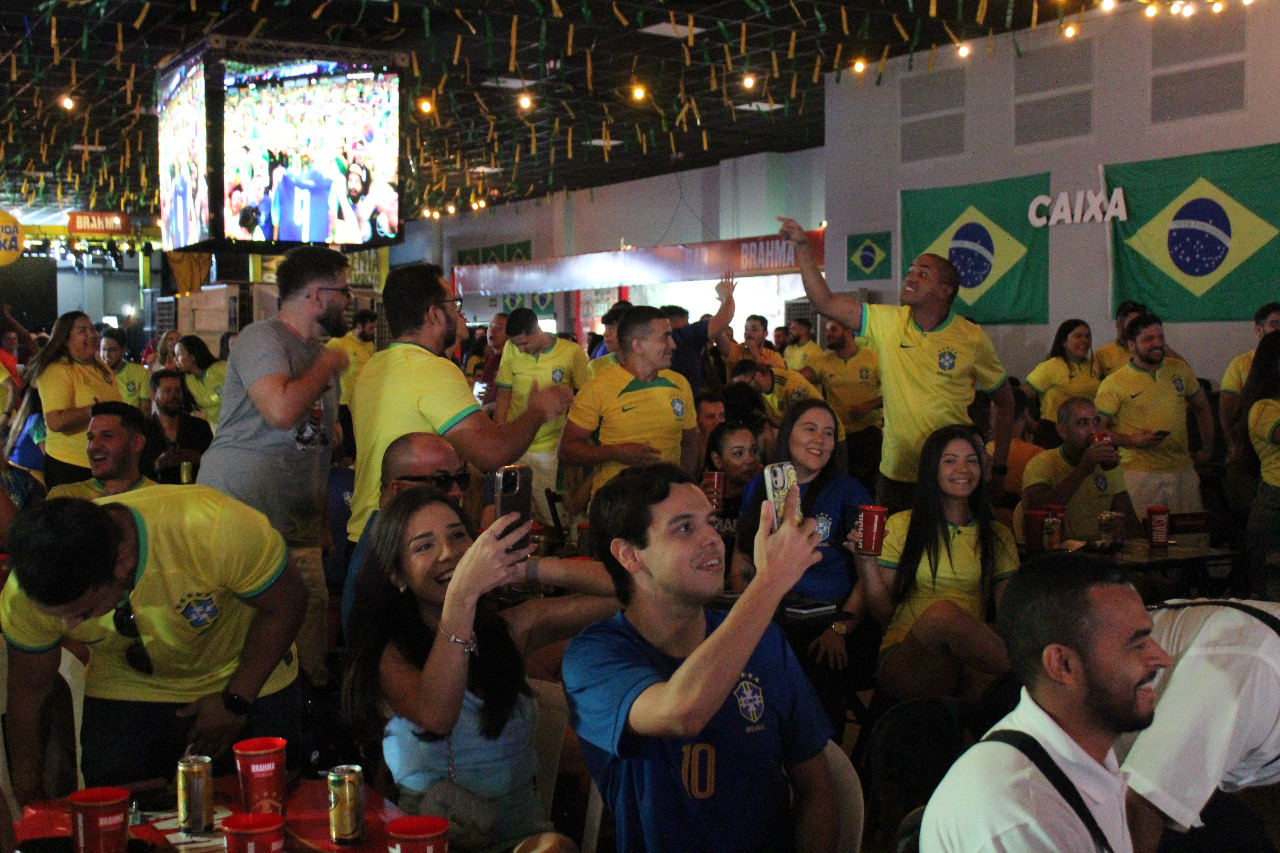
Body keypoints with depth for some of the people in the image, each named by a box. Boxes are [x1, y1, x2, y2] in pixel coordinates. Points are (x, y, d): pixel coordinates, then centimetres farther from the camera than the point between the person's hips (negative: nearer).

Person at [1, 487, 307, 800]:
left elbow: (286, 603, -19)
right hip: (126, 693, 2)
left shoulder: (212, 529, -38)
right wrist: (28, 798, 1)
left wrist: (236, 701, -20)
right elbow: (28, 690, -6)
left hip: (247, 681, -2)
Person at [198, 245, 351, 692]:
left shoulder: (321, 353, 19)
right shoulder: (262, 338, -10)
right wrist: (327, 366, -13)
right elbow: (281, 410, -28)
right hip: (239, 517, -8)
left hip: (297, 527, 8)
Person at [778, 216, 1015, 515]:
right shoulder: (888, 322, 0)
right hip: (896, 475, 2)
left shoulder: (972, 338, -4)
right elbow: (824, 301, -3)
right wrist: (802, 246, -9)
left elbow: (1005, 401, 6)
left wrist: (998, 467, 2)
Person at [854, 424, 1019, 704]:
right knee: (942, 612, -36)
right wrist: (866, 561, -9)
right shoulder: (901, 526, 11)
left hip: (971, 658, 0)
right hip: (904, 657, 0)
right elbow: (884, 613, 7)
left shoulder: (998, 536, 18)